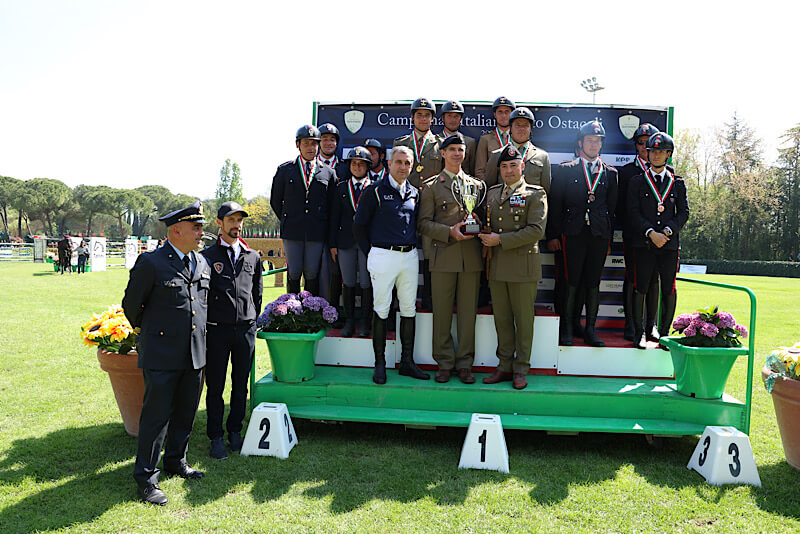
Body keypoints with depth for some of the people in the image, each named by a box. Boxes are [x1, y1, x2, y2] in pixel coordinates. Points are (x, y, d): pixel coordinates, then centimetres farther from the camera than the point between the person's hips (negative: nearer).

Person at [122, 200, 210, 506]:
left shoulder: (202, 263, 9)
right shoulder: (150, 263, -11)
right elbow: (131, 304, 0)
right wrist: (147, 332, 13)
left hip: (195, 354, 6)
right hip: (161, 355, -6)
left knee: (186, 414, 16)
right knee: (156, 415, 1)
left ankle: (176, 462, 35)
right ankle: (146, 478, 15)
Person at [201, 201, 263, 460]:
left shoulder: (253, 257, 11)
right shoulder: (207, 257, 0)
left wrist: (253, 322, 12)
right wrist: (204, 326, -2)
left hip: (246, 330, 3)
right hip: (217, 330, -3)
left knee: (241, 385, 10)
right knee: (215, 387, 4)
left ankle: (235, 431, 25)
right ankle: (216, 437, 16)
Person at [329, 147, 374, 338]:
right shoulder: (341, 188, 10)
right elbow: (334, 218, 9)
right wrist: (332, 244, 4)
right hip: (346, 241, 2)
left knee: (366, 284, 0)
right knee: (348, 283, 6)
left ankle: (365, 322, 10)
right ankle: (349, 321, 16)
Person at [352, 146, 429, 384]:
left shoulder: (414, 193, 13)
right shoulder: (375, 191, -1)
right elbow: (359, 225, 1)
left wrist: (412, 247, 9)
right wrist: (371, 253, 0)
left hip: (410, 257, 5)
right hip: (383, 255, -5)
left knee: (409, 309, 7)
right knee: (381, 310, -1)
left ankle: (407, 362, 16)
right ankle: (379, 363, 9)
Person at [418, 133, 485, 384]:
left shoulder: (477, 185, 16)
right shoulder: (431, 186, 8)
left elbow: (485, 217, 18)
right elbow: (424, 223, 1)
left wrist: (478, 222, -5)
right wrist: (449, 232, -12)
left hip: (471, 257, 2)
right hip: (443, 256, -2)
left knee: (468, 311, 4)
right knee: (442, 312, 1)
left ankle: (464, 363, 14)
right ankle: (444, 363, 13)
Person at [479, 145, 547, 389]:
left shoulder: (535, 194, -2)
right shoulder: (492, 193, 15)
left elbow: (536, 230, -12)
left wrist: (501, 239, -15)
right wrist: (486, 239, 0)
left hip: (523, 266, -5)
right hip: (497, 266, 5)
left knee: (523, 319, 3)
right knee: (501, 318, 10)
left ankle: (521, 369, 14)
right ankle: (505, 366, 20)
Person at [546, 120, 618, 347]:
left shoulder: (610, 173, 13)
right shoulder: (565, 170, 6)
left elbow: (612, 207, 12)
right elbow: (555, 204, 3)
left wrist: (609, 238, 7)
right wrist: (553, 235, -3)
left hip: (599, 235, 2)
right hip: (573, 233, -2)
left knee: (593, 283, 5)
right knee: (571, 282, -2)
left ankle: (590, 329, 13)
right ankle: (566, 330, 7)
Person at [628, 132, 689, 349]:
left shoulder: (677, 183, 11)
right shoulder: (637, 182, 7)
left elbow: (684, 213, 6)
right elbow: (634, 213, -1)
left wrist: (667, 231, -10)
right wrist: (651, 233, -13)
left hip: (670, 244, 1)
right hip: (643, 244, -1)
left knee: (669, 290, 2)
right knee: (640, 288, -1)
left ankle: (665, 333, 14)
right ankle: (639, 333, 10)